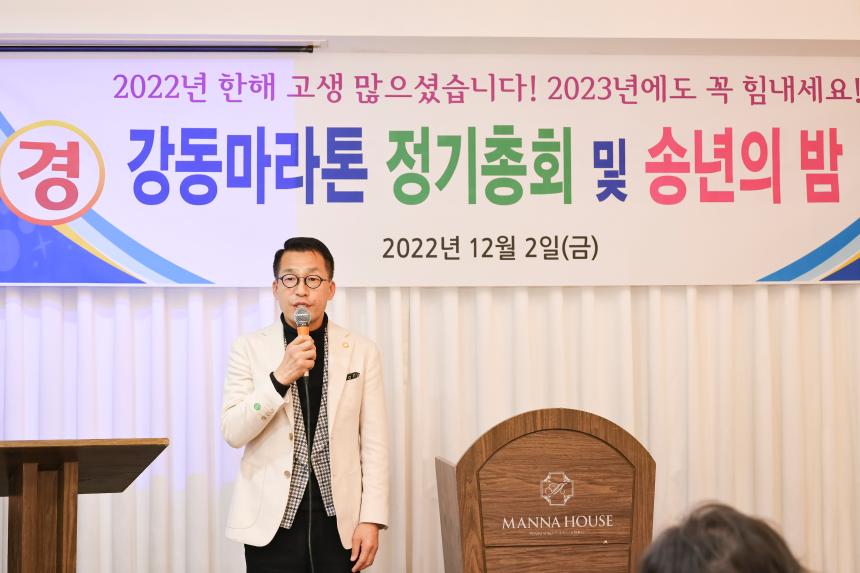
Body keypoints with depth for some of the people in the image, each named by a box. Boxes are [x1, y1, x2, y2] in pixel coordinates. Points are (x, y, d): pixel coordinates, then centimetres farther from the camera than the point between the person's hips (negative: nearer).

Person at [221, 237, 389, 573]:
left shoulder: (361, 351, 3)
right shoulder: (249, 349, 1)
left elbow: (373, 442, 2)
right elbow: (233, 433, -6)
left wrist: (372, 519, -4)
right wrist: (280, 377, -17)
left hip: (338, 522, 1)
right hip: (271, 522, 0)